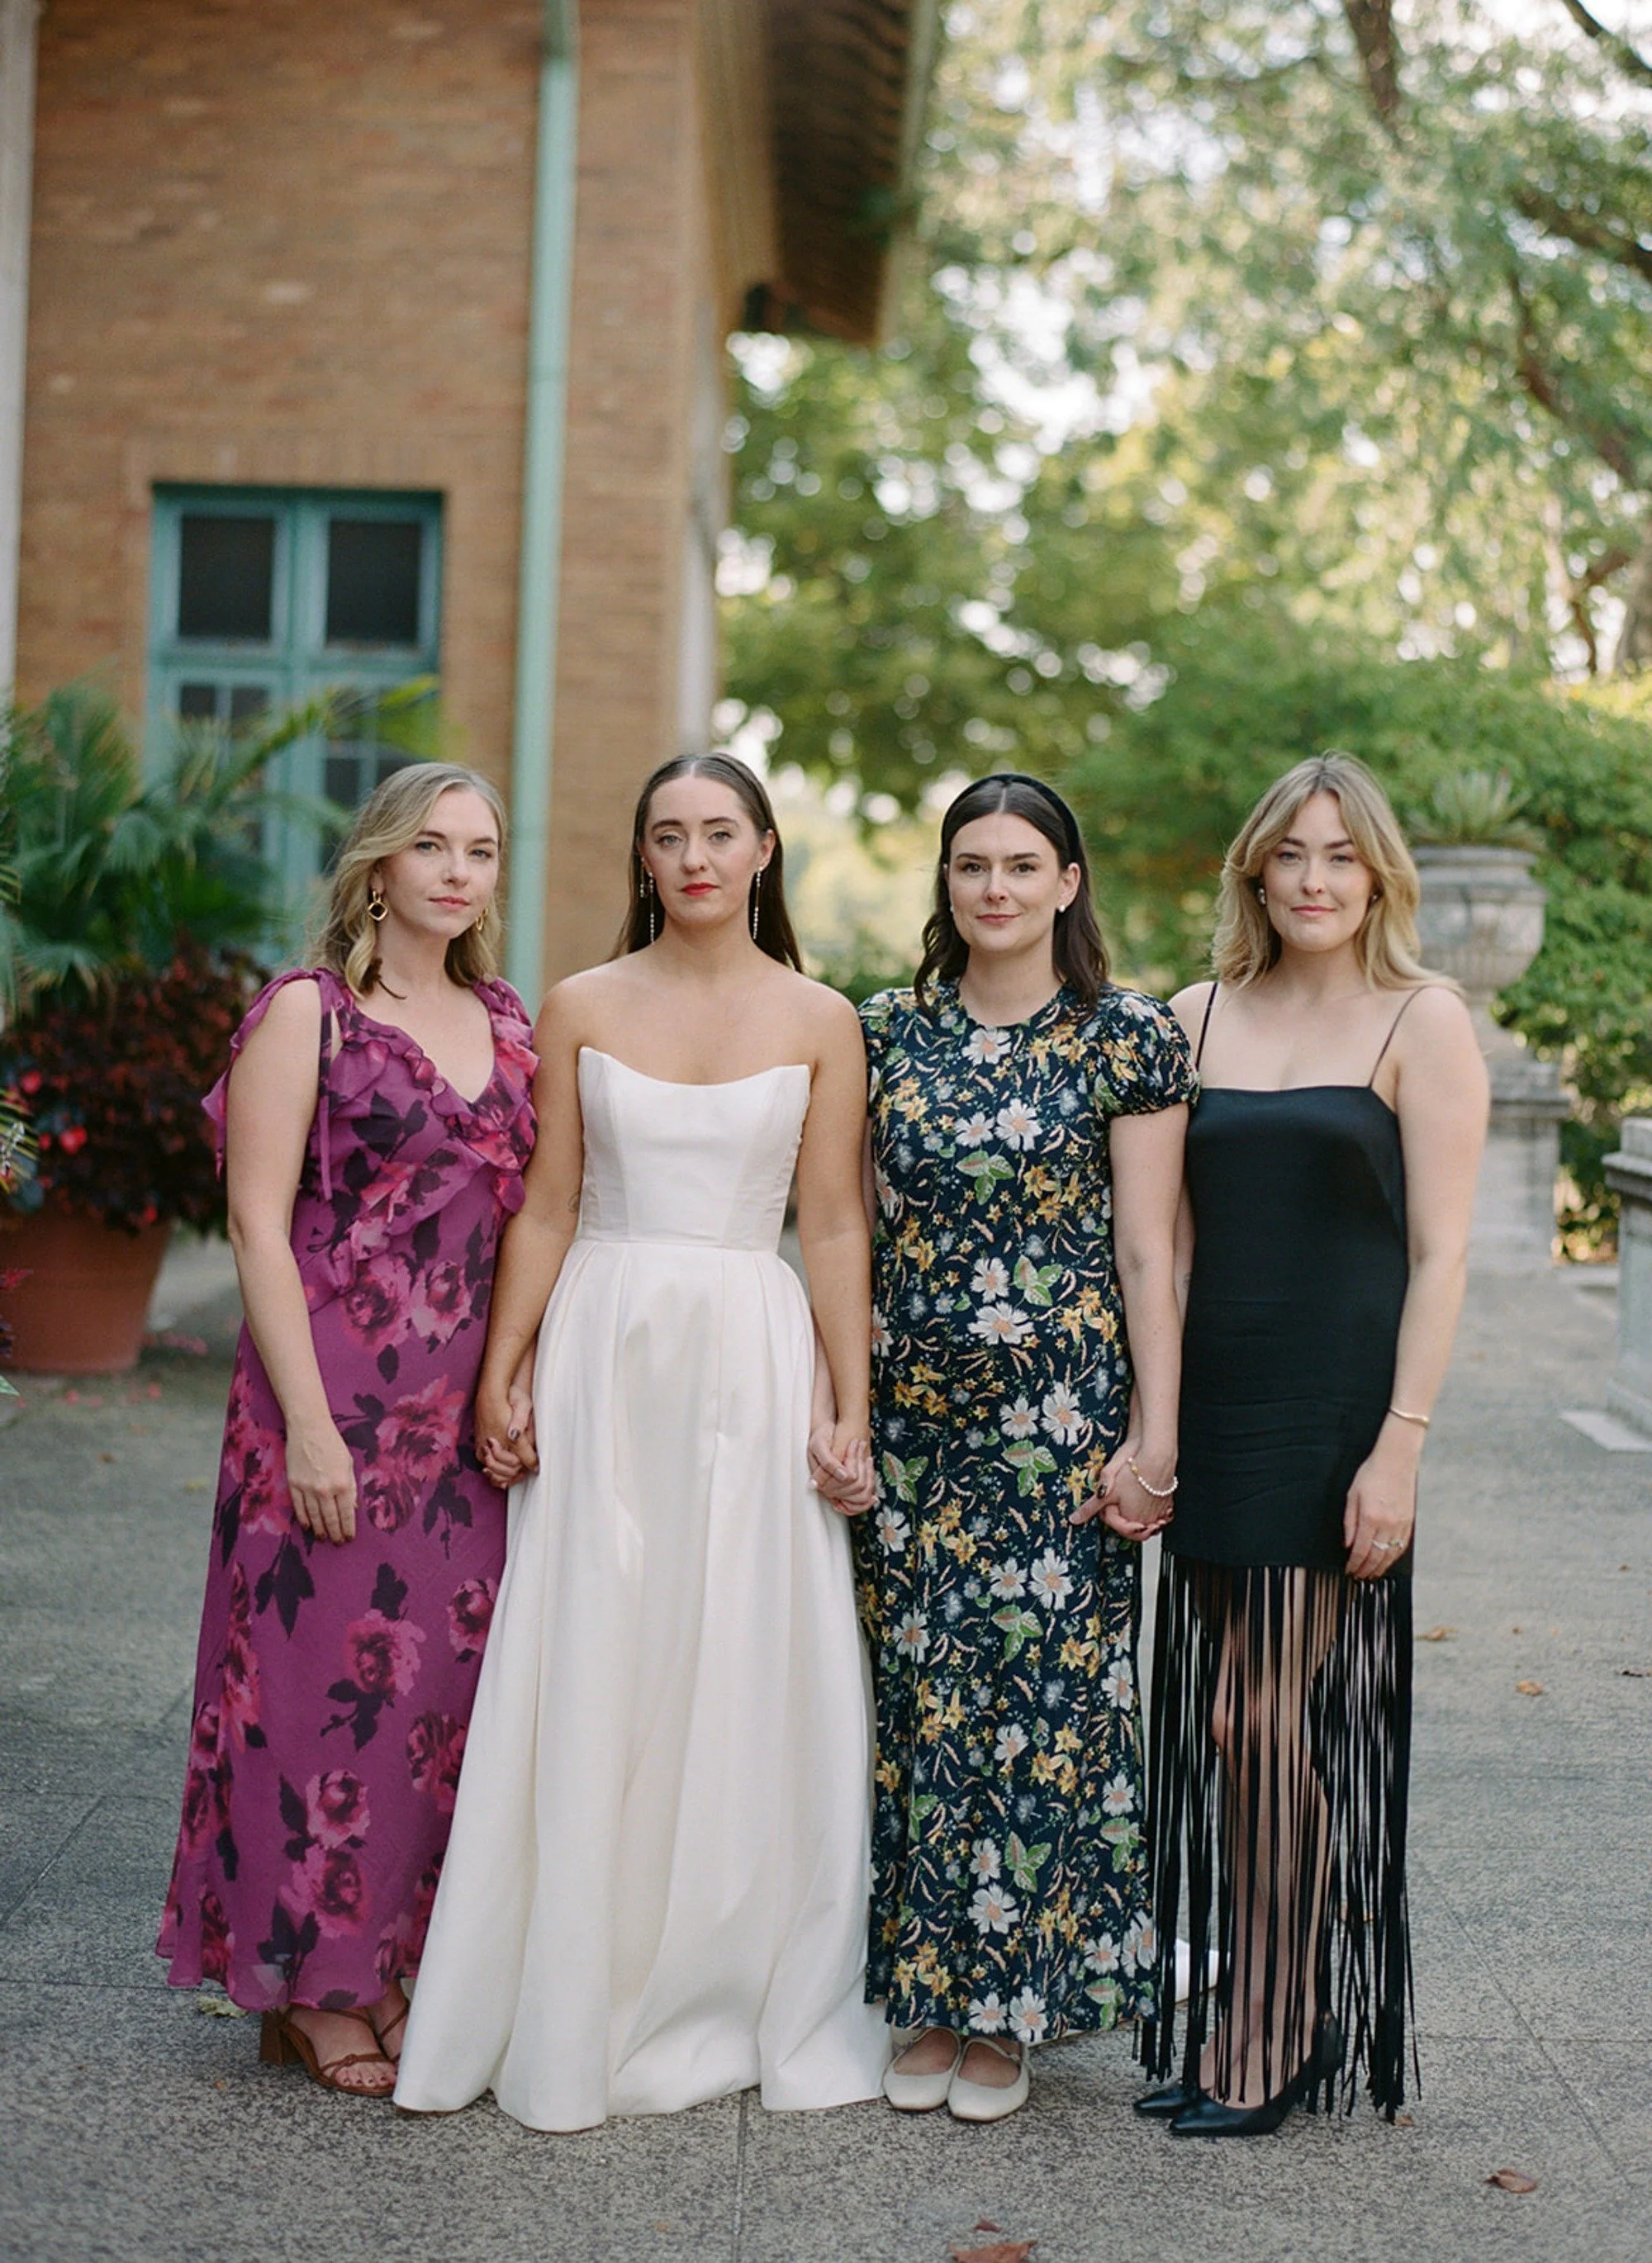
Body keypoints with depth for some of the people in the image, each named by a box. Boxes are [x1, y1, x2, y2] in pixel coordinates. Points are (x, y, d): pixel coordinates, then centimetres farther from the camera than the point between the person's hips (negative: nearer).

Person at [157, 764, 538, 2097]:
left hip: (467, 1407, 6)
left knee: (447, 1673, 8)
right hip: (336, 1392, -5)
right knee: (329, 1663, 0)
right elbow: (259, 1224, -9)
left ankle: (394, 1961, 22)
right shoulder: (307, 1012, -5)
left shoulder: (508, 1025, 12)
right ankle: (310, 1985, 15)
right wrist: (307, 1424, -15)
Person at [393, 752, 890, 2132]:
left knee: (744, 1676, 3)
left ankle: (735, 2002, 18)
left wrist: (850, 1406, -2)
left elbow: (834, 1227, 3)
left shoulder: (819, 1022, 4)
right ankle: (575, 2010, 13)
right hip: (603, 1355, 0)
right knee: (588, 1676, 1)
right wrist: (499, 1377, -1)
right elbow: (546, 1209, 5)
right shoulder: (582, 1009, 6)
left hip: (752, 1358, 0)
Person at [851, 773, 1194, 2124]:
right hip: (910, 1412, 3)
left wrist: (1155, 1435, -7)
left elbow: (1147, 1252, -3)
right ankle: (929, 2004, 18)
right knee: (922, 1696, 6)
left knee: (1044, 1696, 0)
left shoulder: (1130, 1039, -1)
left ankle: (1008, 2010, 14)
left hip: (1060, 1416, -3)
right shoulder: (887, 1034, 8)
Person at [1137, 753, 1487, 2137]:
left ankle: (1275, 2047, 11)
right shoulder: (1197, 1016, 11)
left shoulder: (1423, 1022, -1)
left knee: (1281, 1722, -2)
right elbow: (1170, 1231, 13)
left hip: (1334, 1408, -4)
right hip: (1210, 1404, 4)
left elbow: (1439, 1252, -5)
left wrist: (1400, 1444, -13)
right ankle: (1222, 2023, 21)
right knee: (1217, 1726, 8)